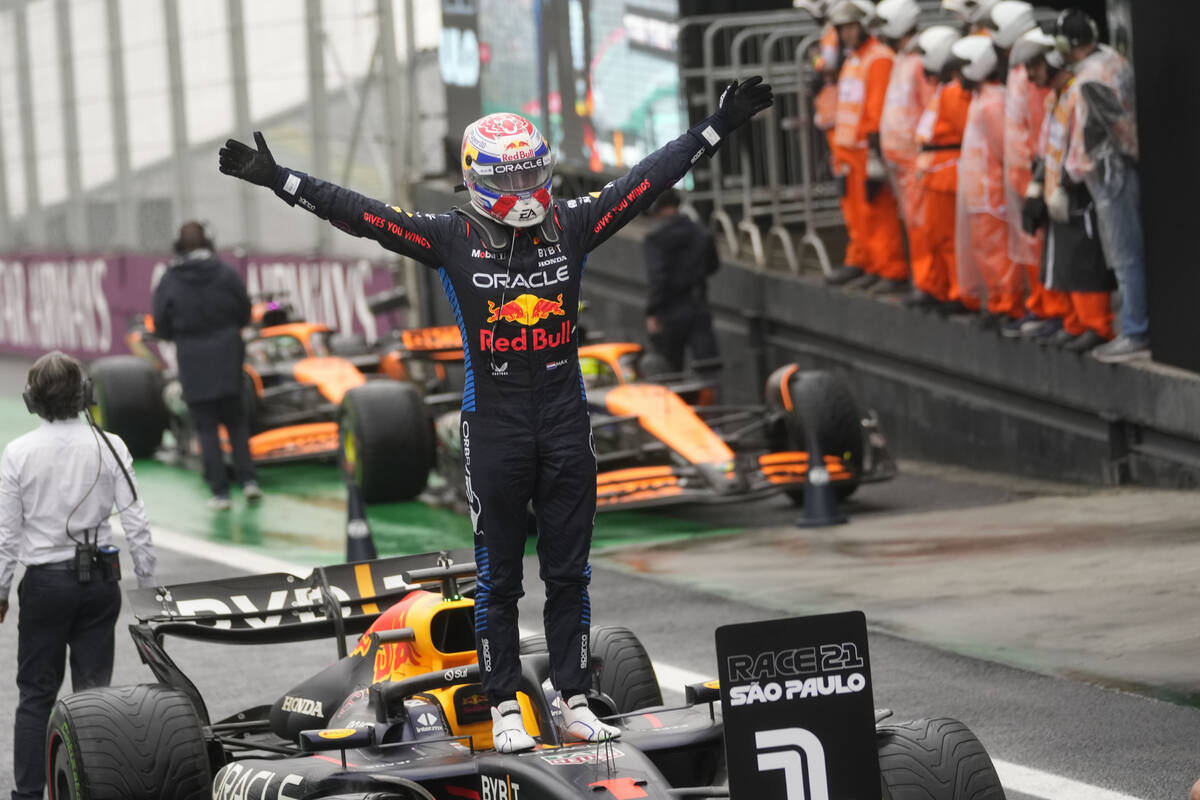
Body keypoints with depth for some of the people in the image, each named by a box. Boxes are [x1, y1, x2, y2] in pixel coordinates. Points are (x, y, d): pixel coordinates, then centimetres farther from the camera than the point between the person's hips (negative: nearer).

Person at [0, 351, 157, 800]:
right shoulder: (109, 447, -5)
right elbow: (135, 523, -4)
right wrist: (148, 582, 6)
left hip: (44, 581, -1)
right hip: (99, 581, 1)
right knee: (95, 690, 7)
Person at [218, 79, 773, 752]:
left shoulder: (572, 225, 3)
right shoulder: (455, 239, -3)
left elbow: (650, 179, 5)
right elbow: (362, 215, -6)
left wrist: (720, 127, 3)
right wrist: (276, 179, -12)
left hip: (567, 425, 2)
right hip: (495, 428, -2)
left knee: (569, 572, 8)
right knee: (498, 576, 4)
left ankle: (575, 699, 15)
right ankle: (506, 708, 10)